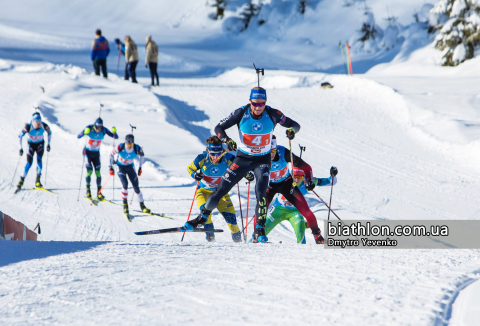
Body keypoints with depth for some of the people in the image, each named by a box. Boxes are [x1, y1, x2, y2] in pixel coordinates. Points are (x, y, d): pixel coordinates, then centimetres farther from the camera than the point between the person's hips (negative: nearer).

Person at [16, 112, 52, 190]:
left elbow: (49, 132, -1)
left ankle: (38, 181, -11)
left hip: (40, 144, 1)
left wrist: (48, 143, -2)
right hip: (31, 144, -1)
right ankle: (21, 180, -3)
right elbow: (20, 135, -15)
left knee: (39, 160, -19)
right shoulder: (28, 127, -29)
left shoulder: (44, 126, -23)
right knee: (29, 162, -14)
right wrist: (21, 148, -16)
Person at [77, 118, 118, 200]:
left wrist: (114, 132, -37)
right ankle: (88, 190, -1)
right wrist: (85, 132, -45)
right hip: (87, 152, -2)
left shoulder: (104, 130, -15)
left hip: (96, 153, 2)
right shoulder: (89, 128, -21)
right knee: (90, 171, -15)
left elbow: (116, 137, -15)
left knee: (98, 172, -3)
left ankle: (99, 192, 3)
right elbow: (78, 136, -25)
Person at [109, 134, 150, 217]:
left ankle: (142, 205, 12)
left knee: (136, 187, -3)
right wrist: (111, 167, -8)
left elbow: (142, 155, 0)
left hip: (130, 167, 2)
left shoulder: (137, 149, -24)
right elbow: (112, 154, -10)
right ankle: (125, 205, -11)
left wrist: (140, 168, 5)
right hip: (120, 167, -2)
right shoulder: (120, 147, -28)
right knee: (125, 184, -22)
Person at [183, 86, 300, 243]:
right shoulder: (241, 113, -17)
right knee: (222, 189, 2)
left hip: (262, 160, -1)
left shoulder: (272, 114, -16)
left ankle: (260, 230, -13)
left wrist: (292, 130, -33)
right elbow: (219, 127, -11)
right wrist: (227, 140, -31)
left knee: (261, 193, -22)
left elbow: (295, 125, -8)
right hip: (243, 158, 1)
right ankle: (203, 217, 24)